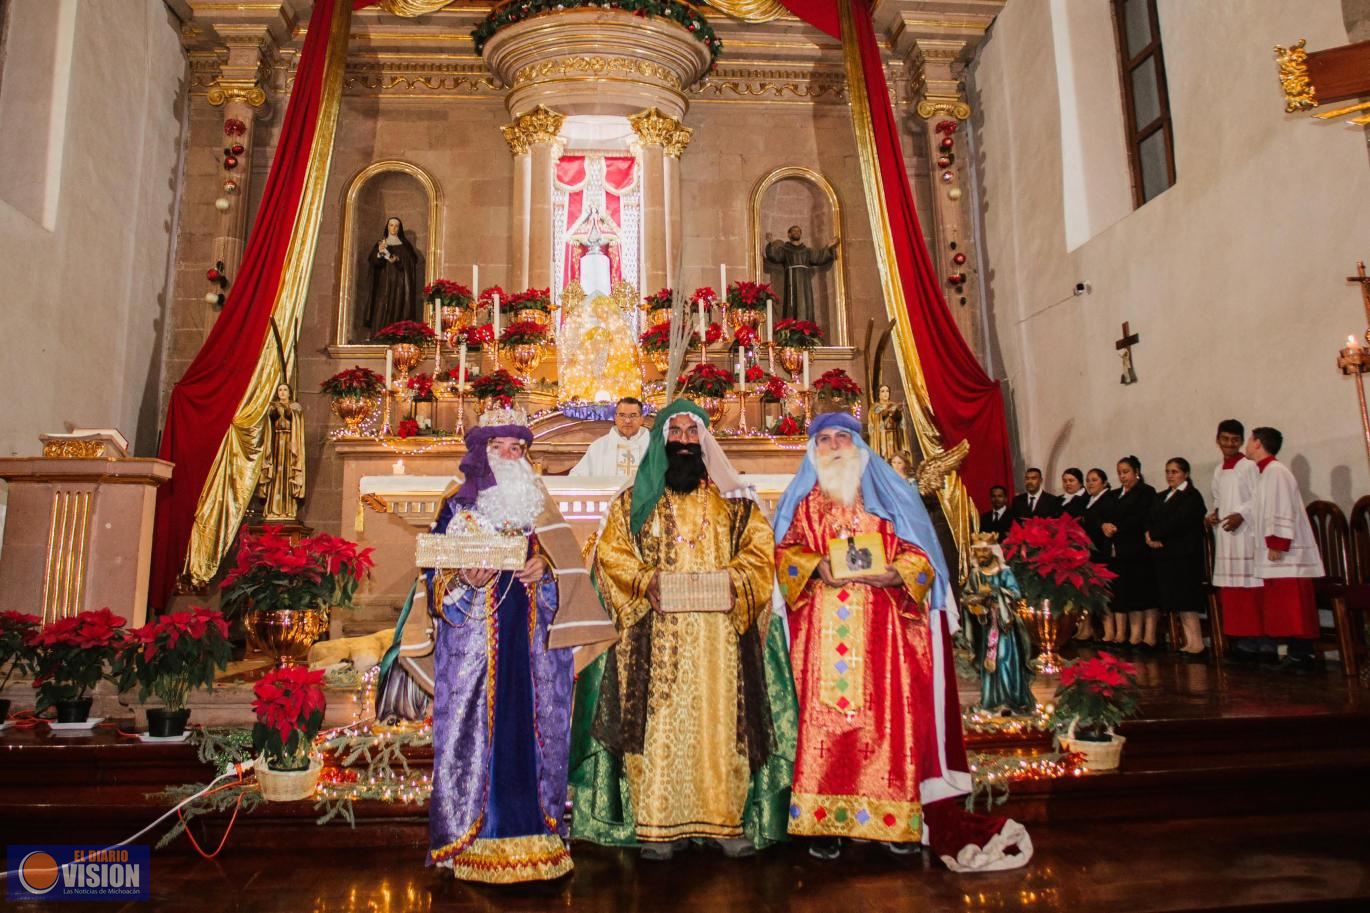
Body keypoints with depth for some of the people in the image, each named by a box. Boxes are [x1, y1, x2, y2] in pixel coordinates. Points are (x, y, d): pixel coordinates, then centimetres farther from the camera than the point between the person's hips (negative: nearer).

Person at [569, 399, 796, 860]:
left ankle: (727, 820, 11)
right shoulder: (634, 500, 11)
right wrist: (647, 582, -14)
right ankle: (657, 825, 6)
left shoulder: (734, 499, 12)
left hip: (720, 635, 1)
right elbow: (610, 555, 3)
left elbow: (760, 551, 6)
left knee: (721, 721, 2)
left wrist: (731, 581, -13)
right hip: (657, 638, -1)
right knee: (658, 723, -2)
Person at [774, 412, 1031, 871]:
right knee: (825, 717, -7)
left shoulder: (888, 496, 15)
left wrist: (892, 573, -12)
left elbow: (918, 555, 7)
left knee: (889, 716, -5)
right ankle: (824, 821, -2)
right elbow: (786, 553, 6)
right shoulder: (805, 502, 16)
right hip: (826, 629, 0)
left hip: (881, 627, 0)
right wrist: (818, 568, -13)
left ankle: (896, 817, 4)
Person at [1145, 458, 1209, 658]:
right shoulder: (1162, 497, 21)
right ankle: (1189, 641, 9)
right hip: (1164, 554, 7)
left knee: (1185, 600, -8)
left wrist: (1157, 536, -11)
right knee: (1177, 601, 5)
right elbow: (1151, 519, 12)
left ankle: (1196, 643, -5)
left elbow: (1178, 521, -15)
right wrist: (1149, 535, -8)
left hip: (1183, 554, -7)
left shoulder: (1192, 495, -2)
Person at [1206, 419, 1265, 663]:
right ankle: (1242, 641, 10)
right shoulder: (1218, 470, 18)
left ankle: (1257, 641, -4)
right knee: (1230, 591, 5)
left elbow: (1259, 499, -10)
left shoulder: (1249, 466, -4)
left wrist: (1241, 515, -21)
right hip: (1225, 536, 7)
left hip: (1246, 535, -7)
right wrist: (1212, 514, 5)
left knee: (1249, 587, -8)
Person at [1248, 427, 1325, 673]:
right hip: (1279, 553, 10)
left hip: (1286, 554, -10)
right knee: (1283, 607, 9)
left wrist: (1276, 544, -20)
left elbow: (1283, 510, -19)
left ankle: (1301, 655, -5)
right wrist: (1272, 545, 20)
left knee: (1292, 605, -8)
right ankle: (1297, 653, 11)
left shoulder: (1275, 471, -11)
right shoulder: (1268, 471, 18)